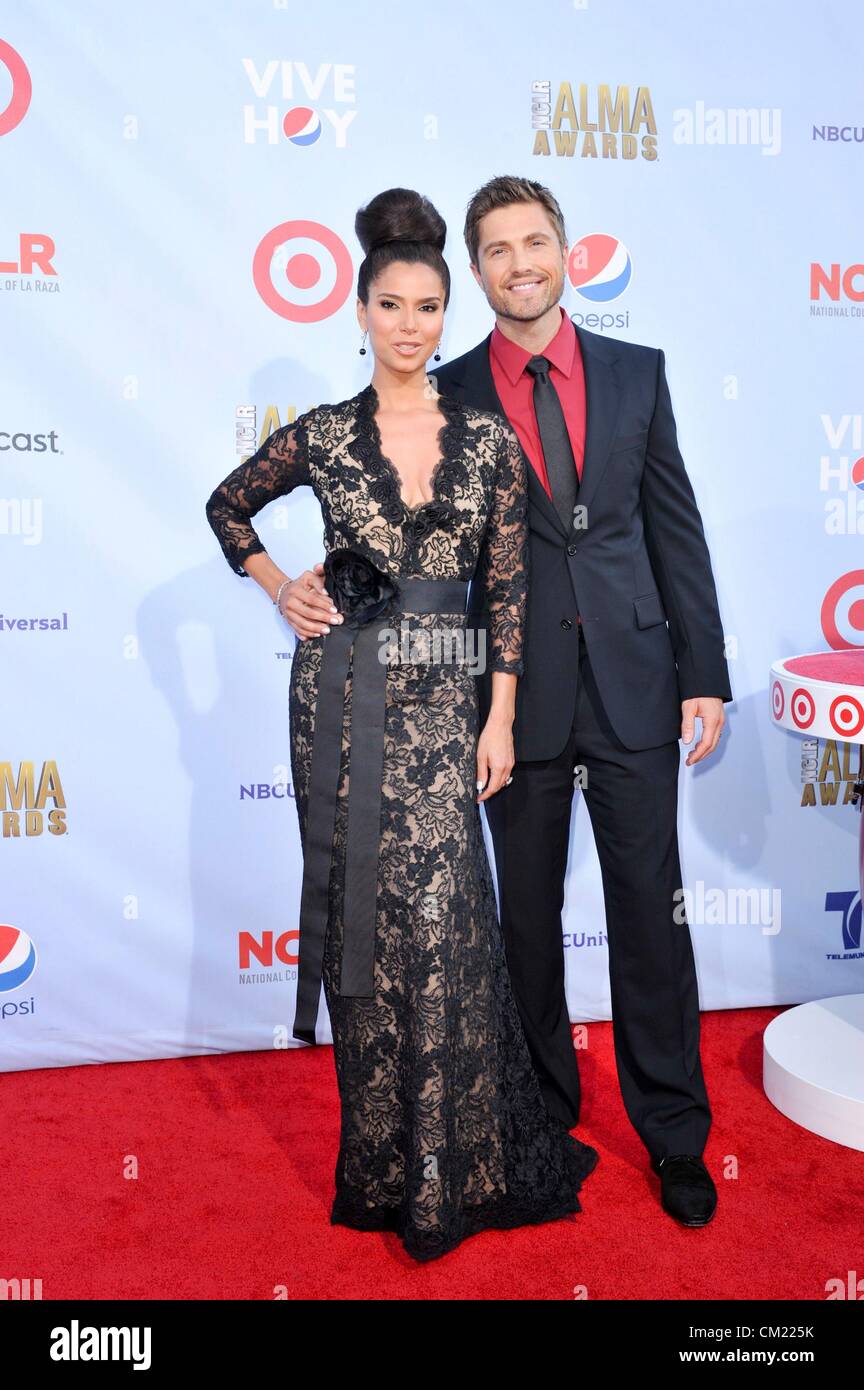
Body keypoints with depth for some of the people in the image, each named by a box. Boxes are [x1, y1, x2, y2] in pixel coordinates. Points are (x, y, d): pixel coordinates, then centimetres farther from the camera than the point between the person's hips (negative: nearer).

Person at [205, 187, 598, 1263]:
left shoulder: (488, 439, 4)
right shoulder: (322, 436, 3)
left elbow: (508, 587, 3)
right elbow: (227, 508, 20)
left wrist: (500, 716, -2)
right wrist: (279, 591, 6)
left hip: (443, 698, 0)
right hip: (344, 696, 0)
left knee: (440, 916, -4)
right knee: (362, 913, 6)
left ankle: (453, 1163, 17)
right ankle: (383, 1160, 24)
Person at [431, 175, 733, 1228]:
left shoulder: (637, 372, 7)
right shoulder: (451, 394, 3)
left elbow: (677, 527, 5)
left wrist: (704, 674, 2)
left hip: (632, 686, 1)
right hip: (519, 696, 0)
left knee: (650, 909, 6)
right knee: (528, 914, 12)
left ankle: (673, 1131, 25)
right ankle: (545, 1111, 33)